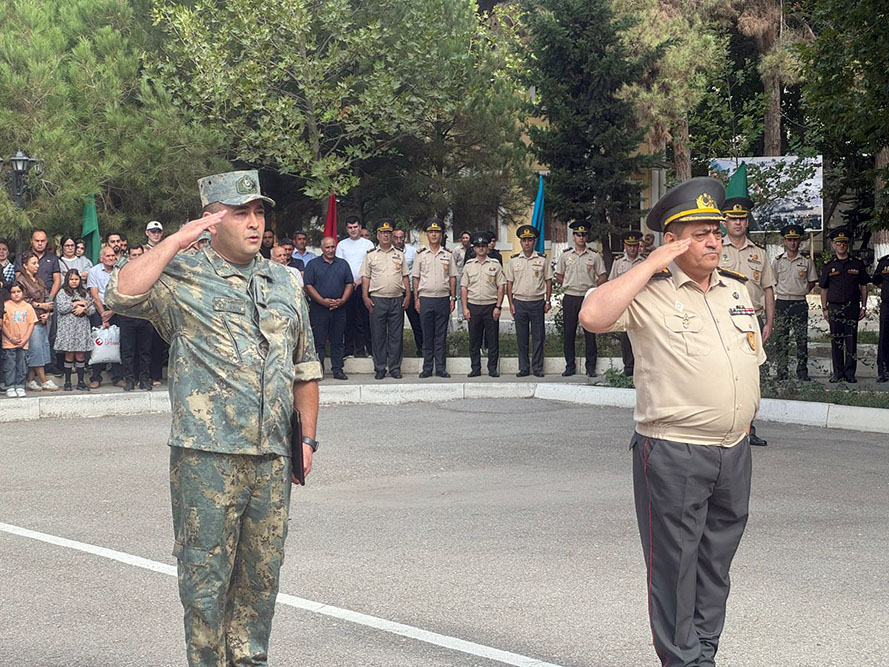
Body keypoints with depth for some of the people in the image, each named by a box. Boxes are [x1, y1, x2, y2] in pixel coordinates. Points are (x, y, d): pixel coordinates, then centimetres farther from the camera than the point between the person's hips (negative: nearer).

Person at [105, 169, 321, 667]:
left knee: (262, 575, 12)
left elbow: (305, 367, 19)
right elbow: (122, 294, -22)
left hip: (273, 457, 5)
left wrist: (307, 437, 13)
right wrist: (177, 242, -15)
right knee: (207, 576, 0)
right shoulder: (183, 278, -2)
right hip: (208, 457, -5)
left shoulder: (286, 283, 14)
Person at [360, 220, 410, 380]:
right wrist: (365, 297, -5)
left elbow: (405, 277, 14)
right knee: (378, 335, 0)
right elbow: (365, 278, 5)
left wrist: (408, 295, 4)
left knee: (396, 335, 2)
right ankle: (379, 369, 5)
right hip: (377, 299, -1)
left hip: (397, 299, 1)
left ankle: (395, 368, 8)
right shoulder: (370, 255, 8)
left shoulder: (399, 255, 14)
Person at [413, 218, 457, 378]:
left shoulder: (448, 255, 7)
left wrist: (453, 298, 3)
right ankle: (427, 368, 8)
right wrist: (416, 299, 0)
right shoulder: (421, 254, 5)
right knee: (427, 335, 2)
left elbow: (453, 278, 9)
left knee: (441, 335, 3)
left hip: (443, 298, 1)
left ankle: (441, 368, 7)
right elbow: (416, 278, 6)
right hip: (426, 299, 0)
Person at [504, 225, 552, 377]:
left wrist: (547, 302, 1)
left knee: (538, 337, 1)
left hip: (537, 302, -1)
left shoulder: (542, 259, 3)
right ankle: (523, 368, 10)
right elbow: (509, 283, 8)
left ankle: (537, 368, 8)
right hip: (519, 302, 1)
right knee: (521, 338, 4)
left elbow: (548, 281, 7)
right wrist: (511, 303, 2)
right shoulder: (513, 260, 6)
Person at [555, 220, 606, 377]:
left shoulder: (594, 256, 4)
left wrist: (591, 287, -3)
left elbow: (602, 277, 6)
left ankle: (590, 367, 6)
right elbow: (558, 276, 13)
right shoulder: (565, 255, 7)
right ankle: (570, 366, 9)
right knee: (569, 332, 2)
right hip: (570, 298, 1)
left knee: (590, 332, 0)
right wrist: (569, 286, 5)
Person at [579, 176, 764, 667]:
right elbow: (593, 316, -26)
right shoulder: (649, 293, -8)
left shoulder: (737, 289, 13)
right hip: (673, 455, -6)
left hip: (733, 452, 6)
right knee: (675, 564, -1)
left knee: (716, 563, 14)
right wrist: (651, 264, -20)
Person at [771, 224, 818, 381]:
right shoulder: (777, 261, 6)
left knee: (802, 339, 0)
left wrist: (801, 292, 4)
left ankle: (802, 371, 5)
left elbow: (812, 281, 12)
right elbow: (772, 282, 13)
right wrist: (782, 292, 5)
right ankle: (781, 372, 4)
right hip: (781, 302, 0)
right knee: (780, 339, 0)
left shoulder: (807, 261, 4)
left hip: (800, 303, 0)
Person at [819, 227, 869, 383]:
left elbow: (863, 287, 9)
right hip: (834, 308, 0)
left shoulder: (857, 264, 7)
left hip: (852, 307, 0)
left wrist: (863, 307, 3)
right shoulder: (828, 265, 7)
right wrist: (824, 309, 4)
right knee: (836, 341, 2)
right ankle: (837, 373, 8)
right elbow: (824, 289, 10)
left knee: (851, 341, 0)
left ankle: (850, 373, 5)